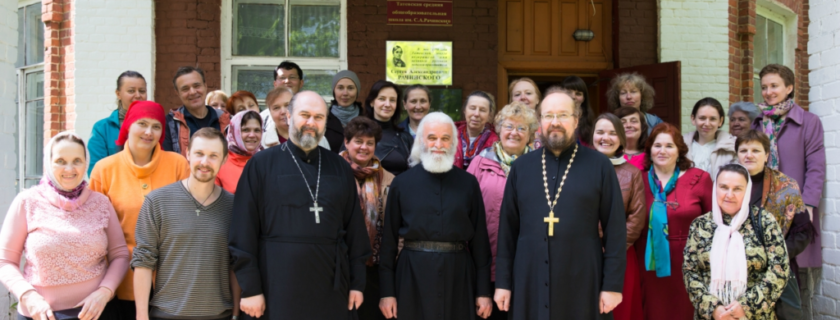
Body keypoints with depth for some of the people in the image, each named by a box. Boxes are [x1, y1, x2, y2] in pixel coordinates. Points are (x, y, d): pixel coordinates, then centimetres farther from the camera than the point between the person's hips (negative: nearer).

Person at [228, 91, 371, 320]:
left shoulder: (340, 168, 10)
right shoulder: (262, 164, -2)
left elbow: (355, 227, 9)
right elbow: (244, 230, -5)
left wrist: (357, 282, 5)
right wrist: (250, 288, -9)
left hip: (330, 287, 3)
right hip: (277, 286, -3)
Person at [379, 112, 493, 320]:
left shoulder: (468, 183, 5)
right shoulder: (402, 183, 3)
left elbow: (479, 238, 5)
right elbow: (389, 239, 3)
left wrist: (484, 291, 2)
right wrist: (387, 292, 0)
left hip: (458, 277, 1)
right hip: (413, 275, -1)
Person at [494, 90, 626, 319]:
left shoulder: (599, 166, 0)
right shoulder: (521, 167, 7)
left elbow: (615, 229, -2)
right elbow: (508, 228, 7)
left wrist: (613, 284, -7)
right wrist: (503, 281, 4)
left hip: (582, 282, -2)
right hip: (529, 281, 2)